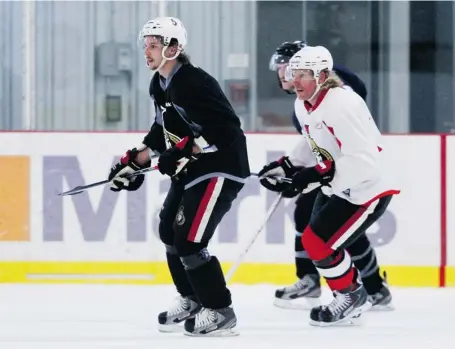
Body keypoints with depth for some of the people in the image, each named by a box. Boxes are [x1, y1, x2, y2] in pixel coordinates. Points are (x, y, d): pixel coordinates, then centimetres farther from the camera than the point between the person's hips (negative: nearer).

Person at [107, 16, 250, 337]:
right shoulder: (159, 85, 8)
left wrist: (186, 151, -30)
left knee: (189, 239, -15)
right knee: (169, 230, 16)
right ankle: (192, 300, 30)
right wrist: (135, 161, 14)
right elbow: (163, 130, 20)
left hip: (221, 168, -11)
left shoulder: (195, 83, -23)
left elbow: (227, 127, -29)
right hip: (191, 170, 11)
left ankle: (220, 313, -6)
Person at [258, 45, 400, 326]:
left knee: (318, 243, -14)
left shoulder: (343, 105, -27)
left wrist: (318, 175, -34)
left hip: (367, 191, -10)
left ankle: (353, 297, 8)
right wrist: (286, 167, 5)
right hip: (338, 189, 10)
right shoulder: (303, 106, 3)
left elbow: (363, 158, -33)